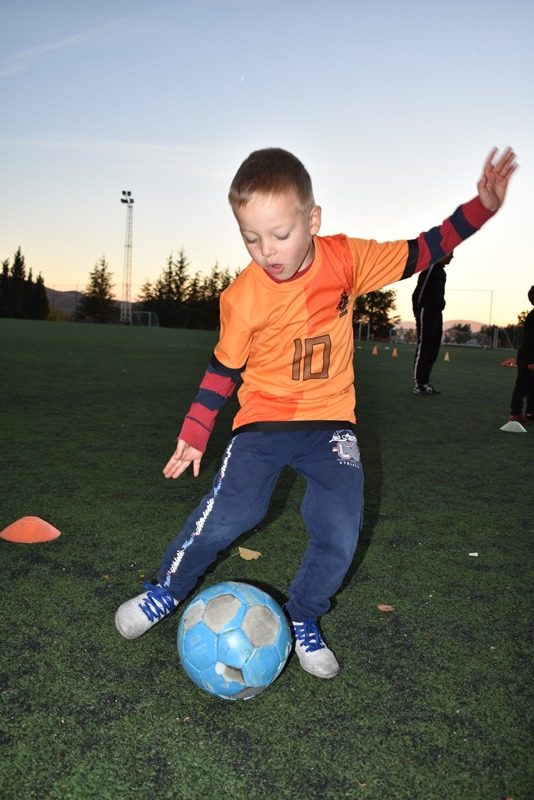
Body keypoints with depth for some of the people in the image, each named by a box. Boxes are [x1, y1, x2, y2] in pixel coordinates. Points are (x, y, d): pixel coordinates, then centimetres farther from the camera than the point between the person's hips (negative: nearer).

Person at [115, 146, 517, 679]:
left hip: (330, 421, 2)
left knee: (339, 535, -5)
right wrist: (193, 435, 1)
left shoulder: (347, 259, -9)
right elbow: (222, 370, -1)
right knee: (227, 513, -15)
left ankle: (302, 619, 22)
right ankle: (165, 590, 13)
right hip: (263, 420, -2)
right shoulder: (244, 297, -13)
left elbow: (419, 253, 2)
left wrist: (481, 207, -3)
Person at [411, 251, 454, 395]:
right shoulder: (431, 268, -11)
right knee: (423, 348, -8)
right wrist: (417, 313, -15)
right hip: (427, 313, -9)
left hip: (437, 313, 9)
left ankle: (425, 382, 15)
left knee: (433, 349, 9)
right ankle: (418, 384, -6)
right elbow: (419, 291, -15)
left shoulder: (441, 271, 18)